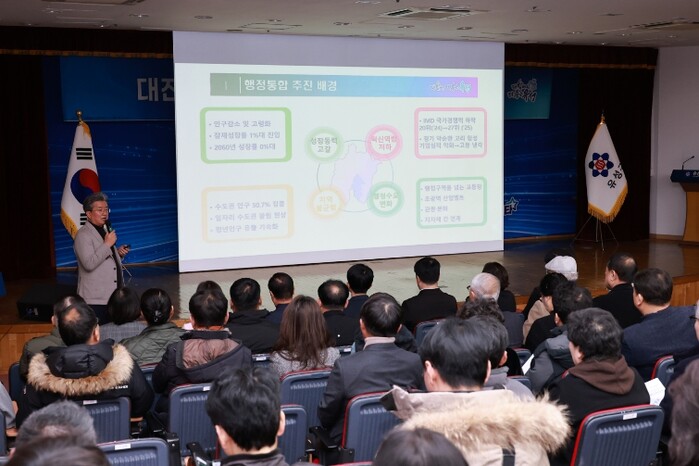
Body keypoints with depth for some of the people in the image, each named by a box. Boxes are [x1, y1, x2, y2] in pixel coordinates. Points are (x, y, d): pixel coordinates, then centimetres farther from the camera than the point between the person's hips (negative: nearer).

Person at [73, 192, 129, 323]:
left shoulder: (105, 230, 18)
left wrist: (118, 253, 8)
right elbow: (89, 264, -22)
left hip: (112, 296, 8)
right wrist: (107, 244, -19)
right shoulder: (83, 235, -10)